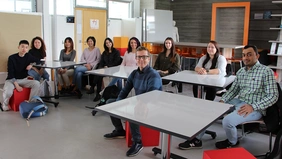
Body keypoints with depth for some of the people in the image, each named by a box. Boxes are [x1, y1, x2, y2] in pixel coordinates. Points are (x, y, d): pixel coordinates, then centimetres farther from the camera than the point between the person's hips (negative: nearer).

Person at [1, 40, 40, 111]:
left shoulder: (28, 56, 0)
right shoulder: (12, 58, -12)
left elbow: (38, 61, 14)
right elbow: (10, 73, -14)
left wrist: (31, 65, -8)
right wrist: (16, 85, -24)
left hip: (23, 79, 4)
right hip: (12, 80, -4)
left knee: (36, 83, -24)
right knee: (7, 93, -34)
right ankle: (5, 105, 2)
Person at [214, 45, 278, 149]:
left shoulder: (266, 71, -8)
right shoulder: (240, 72, 13)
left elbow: (273, 96, -13)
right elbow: (233, 90, 16)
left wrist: (253, 107, -25)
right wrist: (222, 101, -3)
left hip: (255, 108, -8)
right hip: (238, 102, 8)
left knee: (227, 121, -27)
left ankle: (232, 142, 5)